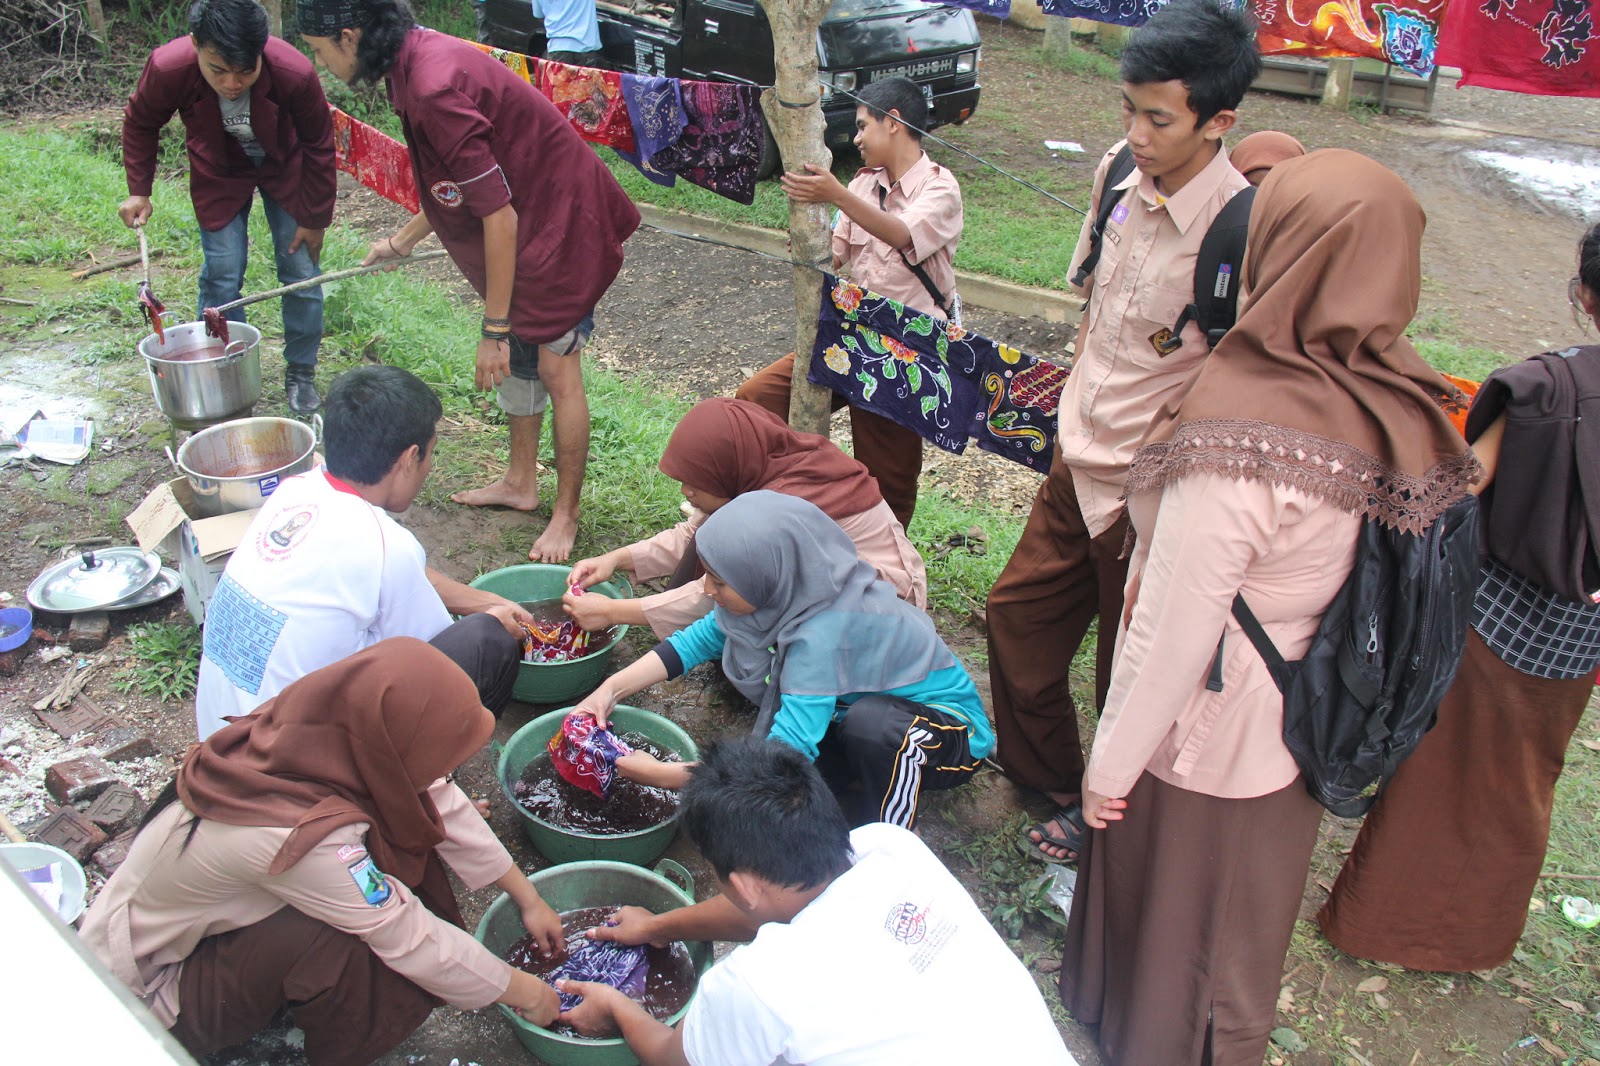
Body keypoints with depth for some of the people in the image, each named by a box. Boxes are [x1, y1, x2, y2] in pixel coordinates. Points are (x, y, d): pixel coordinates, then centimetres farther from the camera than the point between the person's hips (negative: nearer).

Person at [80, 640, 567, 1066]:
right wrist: (523, 993, -13)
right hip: (149, 989, -7)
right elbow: (412, 941, -28)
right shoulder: (299, 835, -39)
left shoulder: (316, 730, -18)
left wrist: (528, 898, 3)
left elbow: (446, 808, -6)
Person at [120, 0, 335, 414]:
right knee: (221, 275, -4)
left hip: (284, 169, 0)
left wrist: (315, 218, -10)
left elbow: (319, 146, -16)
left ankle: (301, 373, 18)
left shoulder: (295, 74, -36)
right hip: (219, 175, 1)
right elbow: (140, 124, -7)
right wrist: (138, 190, -9)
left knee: (301, 270, 0)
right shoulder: (168, 69, -33)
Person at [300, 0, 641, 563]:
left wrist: (494, 330, -21)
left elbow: (499, 215, -28)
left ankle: (566, 514, 11)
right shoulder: (417, 58, 3)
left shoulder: (436, 88, -28)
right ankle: (521, 483, 33)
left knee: (555, 368, -2)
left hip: (559, 219, -10)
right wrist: (402, 241, 32)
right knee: (516, 357, 17)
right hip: (522, 217, 10)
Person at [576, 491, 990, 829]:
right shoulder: (792, 590, -15)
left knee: (873, 722, -39)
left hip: (952, 730, -7)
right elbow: (702, 638, -1)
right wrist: (613, 688, -12)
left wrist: (664, 776, -32)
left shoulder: (825, 633, -37)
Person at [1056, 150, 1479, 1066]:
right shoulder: (1400, 397, -12)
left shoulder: (1240, 440, -34)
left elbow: (1172, 631, -26)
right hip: (1299, 721, 7)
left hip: (1212, 729, -7)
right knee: (1246, 914, 30)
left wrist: (1109, 765, -12)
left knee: (1173, 900, 21)